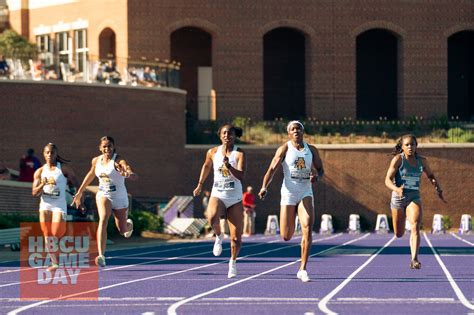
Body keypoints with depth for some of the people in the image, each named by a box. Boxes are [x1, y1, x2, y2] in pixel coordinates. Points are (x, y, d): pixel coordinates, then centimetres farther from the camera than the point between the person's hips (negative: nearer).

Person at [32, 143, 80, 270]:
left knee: (57, 234, -16)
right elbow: (34, 193, 0)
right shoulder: (40, 172, 4)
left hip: (59, 206, -3)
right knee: (48, 236, 2)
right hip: (45, 206, 3)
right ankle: (54, 263, 9)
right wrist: (43, 184, -18)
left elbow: (77, 186, 5)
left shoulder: (64, 169, -2)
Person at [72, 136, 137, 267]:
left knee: (122, 230, 11)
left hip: (119, 198, -2)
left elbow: (134, 176, -30)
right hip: (103, 195, 2)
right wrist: (80, 192, 26)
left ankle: (129, 225, 54)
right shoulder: (96, 161, 0)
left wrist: (128, 174, -54)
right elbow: (91, 174, 21)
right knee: (103, 219, -27)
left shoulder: (118, 160, -16)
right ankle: (101, 256, -36)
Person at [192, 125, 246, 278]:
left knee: (236, 238, 0)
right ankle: (219, 236, -4)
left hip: (235, 199, -1)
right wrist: (200, 185, 24)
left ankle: (233, 262, 26)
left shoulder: (240, 153, -5)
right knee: (212, 218, -35)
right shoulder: (213, 152, 3)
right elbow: (206, 166, 24)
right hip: (217, 195, 1)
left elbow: (241, 175, -17)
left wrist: (229, 166, -33)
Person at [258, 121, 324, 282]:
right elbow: (272, 169, -10)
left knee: (307, 229, -18)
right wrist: (264, 187, -26)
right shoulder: (284, 149, -1)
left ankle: (302, 269, -14)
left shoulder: (311, 150, 9)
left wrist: (316, 176, -7)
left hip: (306, 194, 2)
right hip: (288, 194, -2)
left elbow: (320, 169, 17)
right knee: (286, 236, 0)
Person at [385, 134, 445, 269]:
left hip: (414, 198, 1)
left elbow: (431, 176, 18)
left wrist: (438, 188, 2)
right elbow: (388, 180, -16)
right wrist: (396, 189, -36)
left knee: (415, 227, -23)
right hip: (399, 197, -1)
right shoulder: (398, 159, -11)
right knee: (399, 234, 11)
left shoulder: (422, 160, 0)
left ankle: (414, 260, -29)